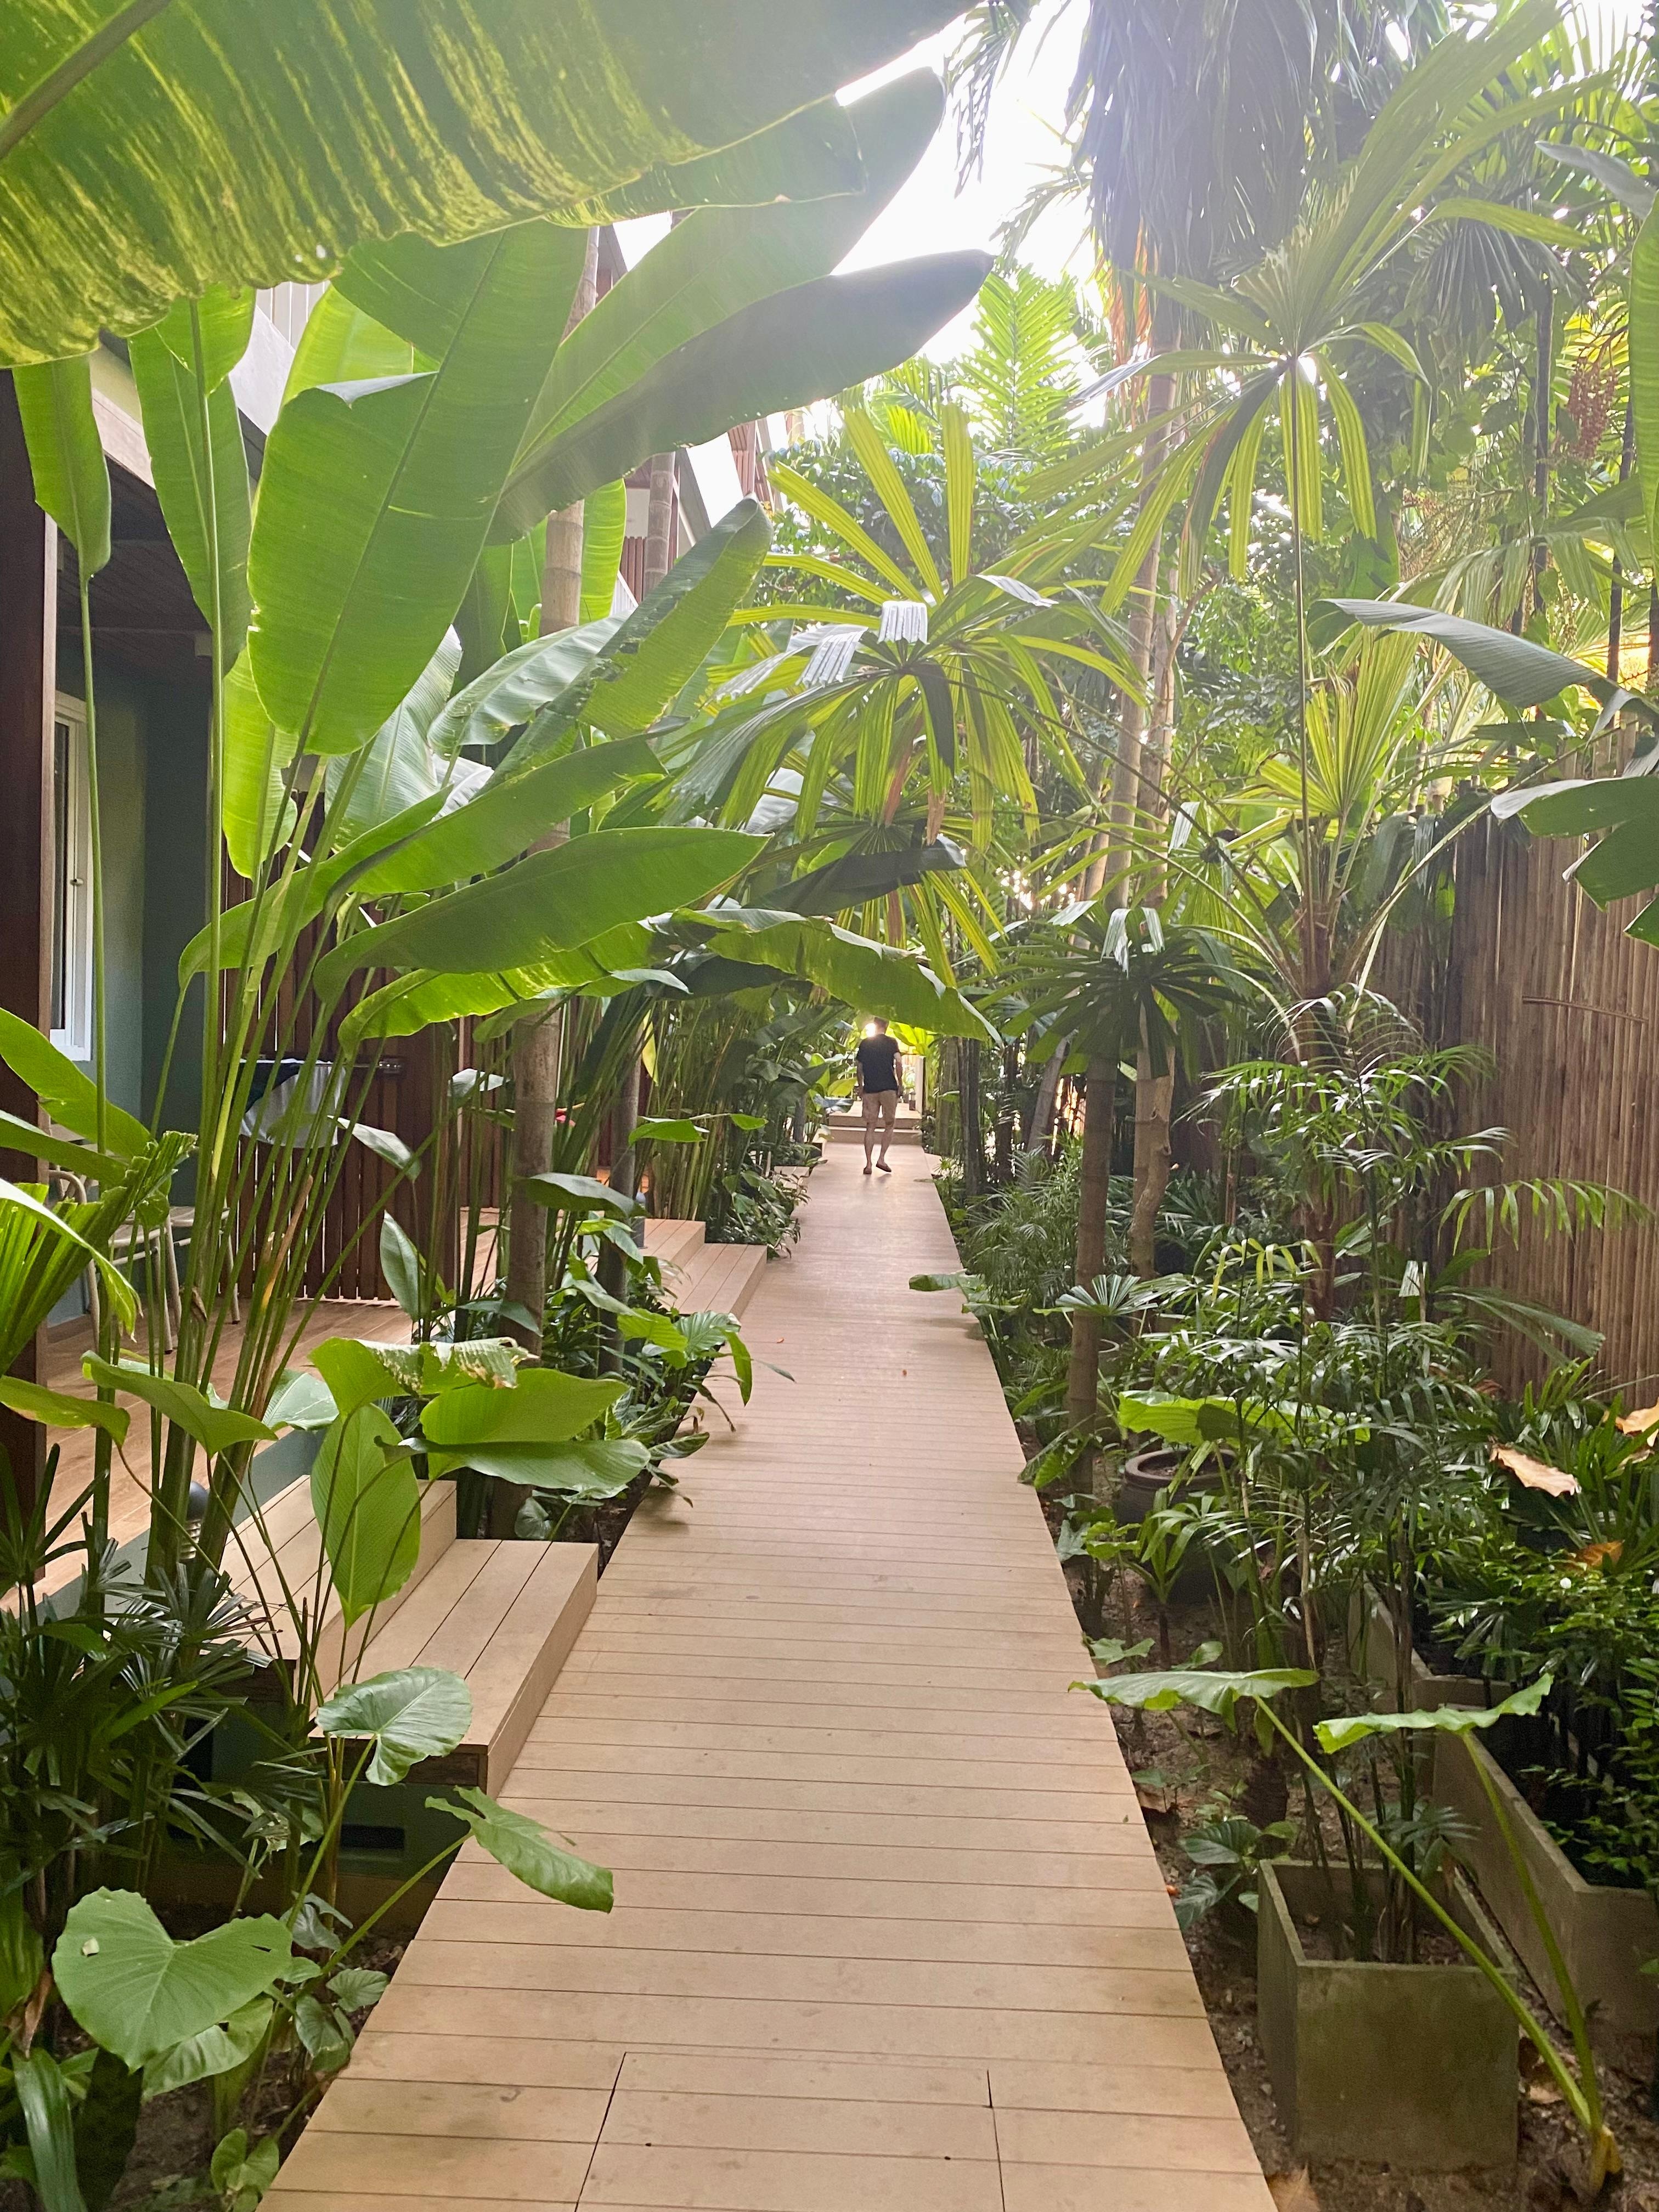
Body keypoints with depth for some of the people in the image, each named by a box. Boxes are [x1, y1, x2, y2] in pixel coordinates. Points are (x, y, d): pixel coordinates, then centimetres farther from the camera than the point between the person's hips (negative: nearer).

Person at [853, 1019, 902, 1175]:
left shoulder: (865, 1043, 9)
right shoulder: (892, 1042, -1)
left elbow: (860, 1067, 12)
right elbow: (898, 1063, -12)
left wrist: (861, 1086, 23)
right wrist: (899, 1083, -2)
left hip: (870, 1089, 2)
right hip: (888, 1088, -2)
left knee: (870, 1127, 4)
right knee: (889, 1125, 10)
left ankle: (868, 1164, -1)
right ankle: (882, 1159, -2)